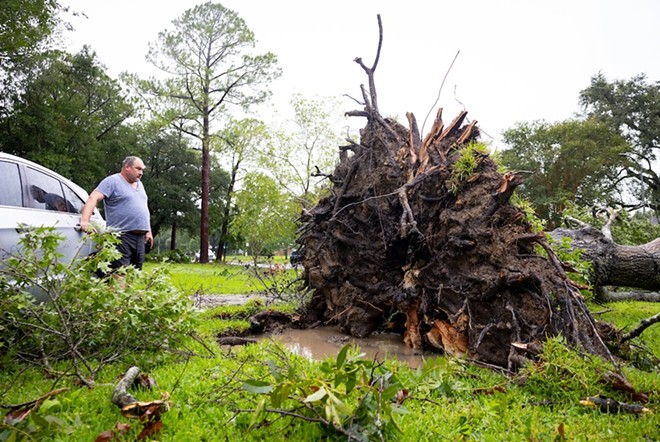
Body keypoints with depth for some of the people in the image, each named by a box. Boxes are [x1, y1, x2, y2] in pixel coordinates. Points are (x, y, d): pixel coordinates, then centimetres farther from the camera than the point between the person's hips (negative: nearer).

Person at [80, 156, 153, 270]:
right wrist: (85, 221, -29)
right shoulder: (113, 181, -4)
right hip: (122, 236, -8)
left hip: (140, 237, 8)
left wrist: (148, 231, 22)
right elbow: (93, 198, -15)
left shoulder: (140, 185, 21)